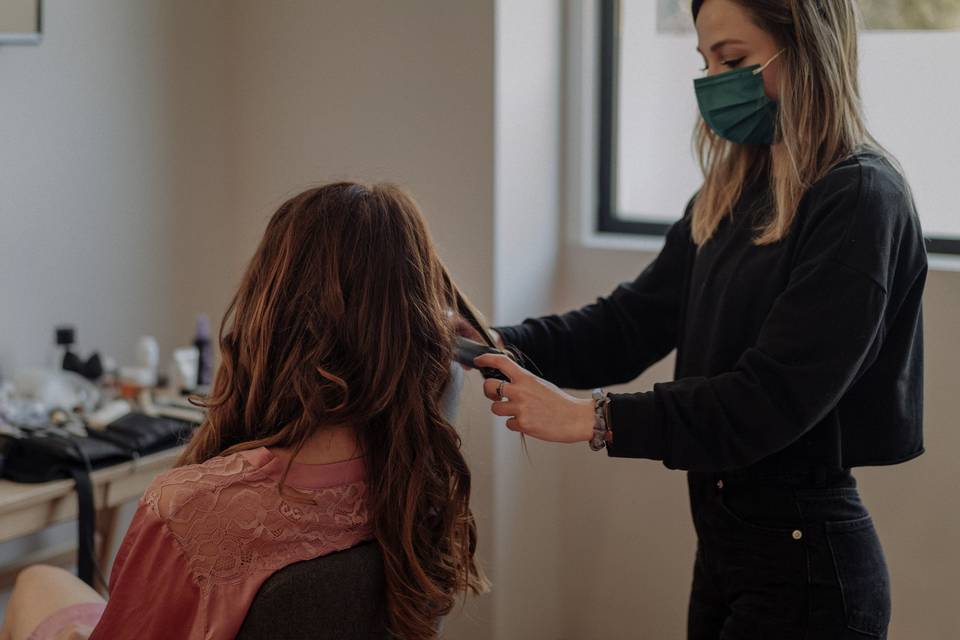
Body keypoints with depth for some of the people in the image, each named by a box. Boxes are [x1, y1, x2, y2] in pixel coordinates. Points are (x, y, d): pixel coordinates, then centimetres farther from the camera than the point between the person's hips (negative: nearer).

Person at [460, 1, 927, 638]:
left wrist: (593, 418, -24)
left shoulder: (862, 200, -16)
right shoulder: (732, 195, 9)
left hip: (807, 560, -7)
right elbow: (633, 321, 7)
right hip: (723, 540, 8)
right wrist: (499, 343, -8)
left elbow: (775, 396, -22)